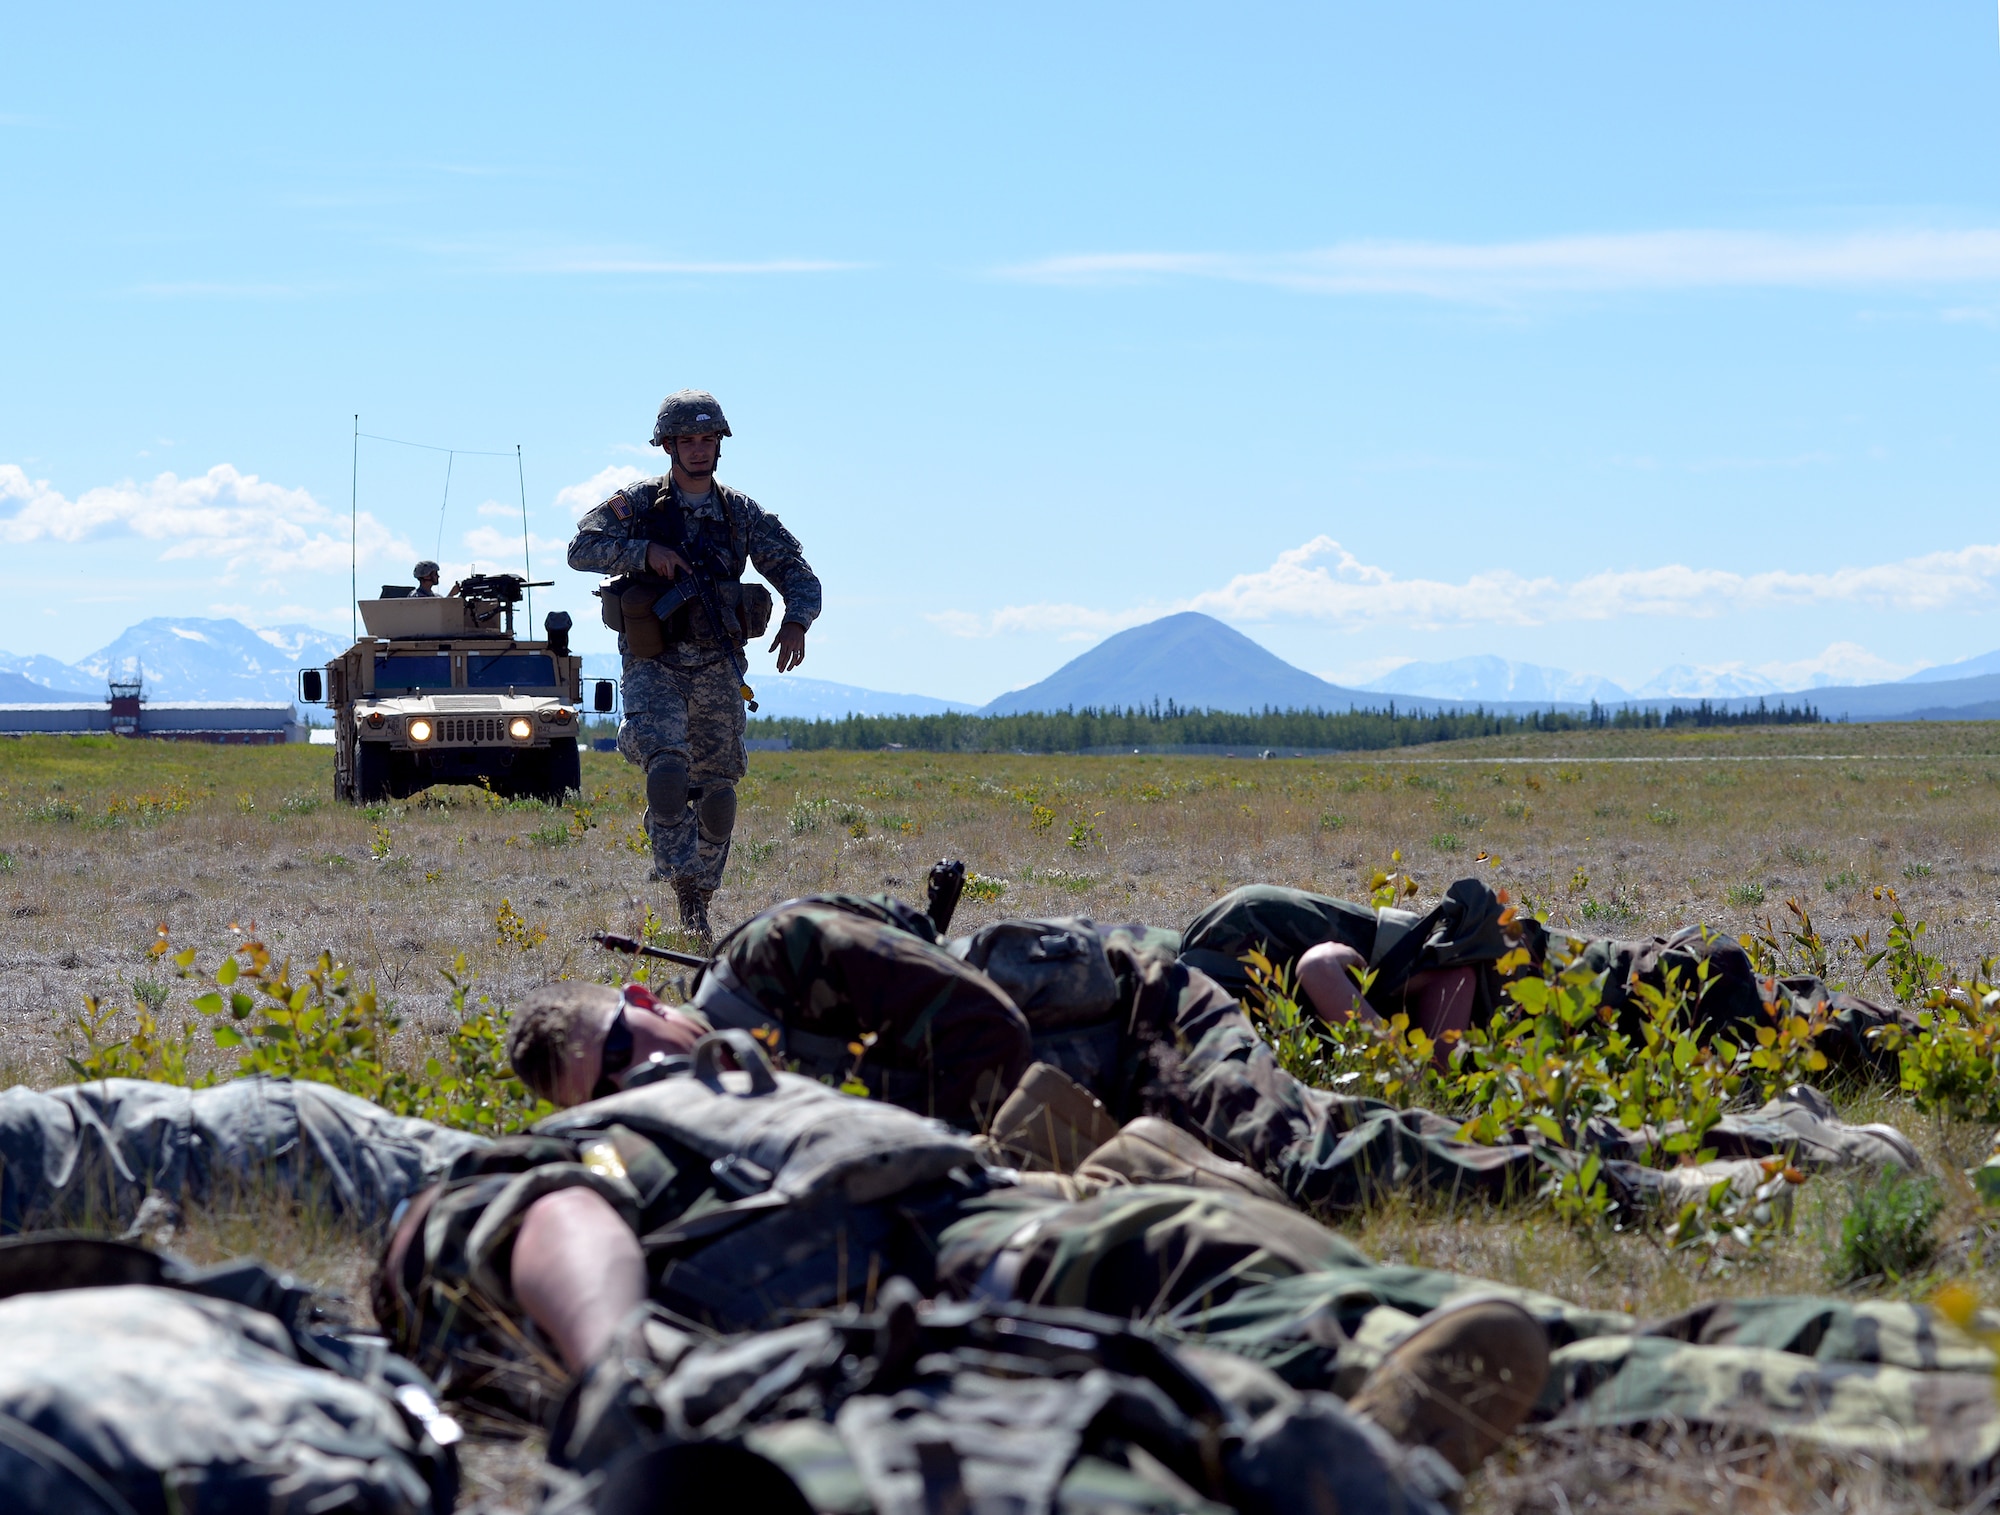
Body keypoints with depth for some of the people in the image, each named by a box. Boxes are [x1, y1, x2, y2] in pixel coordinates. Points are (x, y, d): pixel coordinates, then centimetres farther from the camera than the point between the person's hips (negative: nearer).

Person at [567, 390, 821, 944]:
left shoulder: (742, 513, 7)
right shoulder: (639, 502, 2)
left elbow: (797, 572, 6)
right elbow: (581, 549, -8)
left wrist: (797, 620, -14)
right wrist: (643, 550, -21)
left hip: (717, 669, 3)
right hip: (654, 666, -3)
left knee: (716, 792, 4)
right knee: (667, 765, -25)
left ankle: (701, 900, 18)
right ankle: (684, 891, -25)